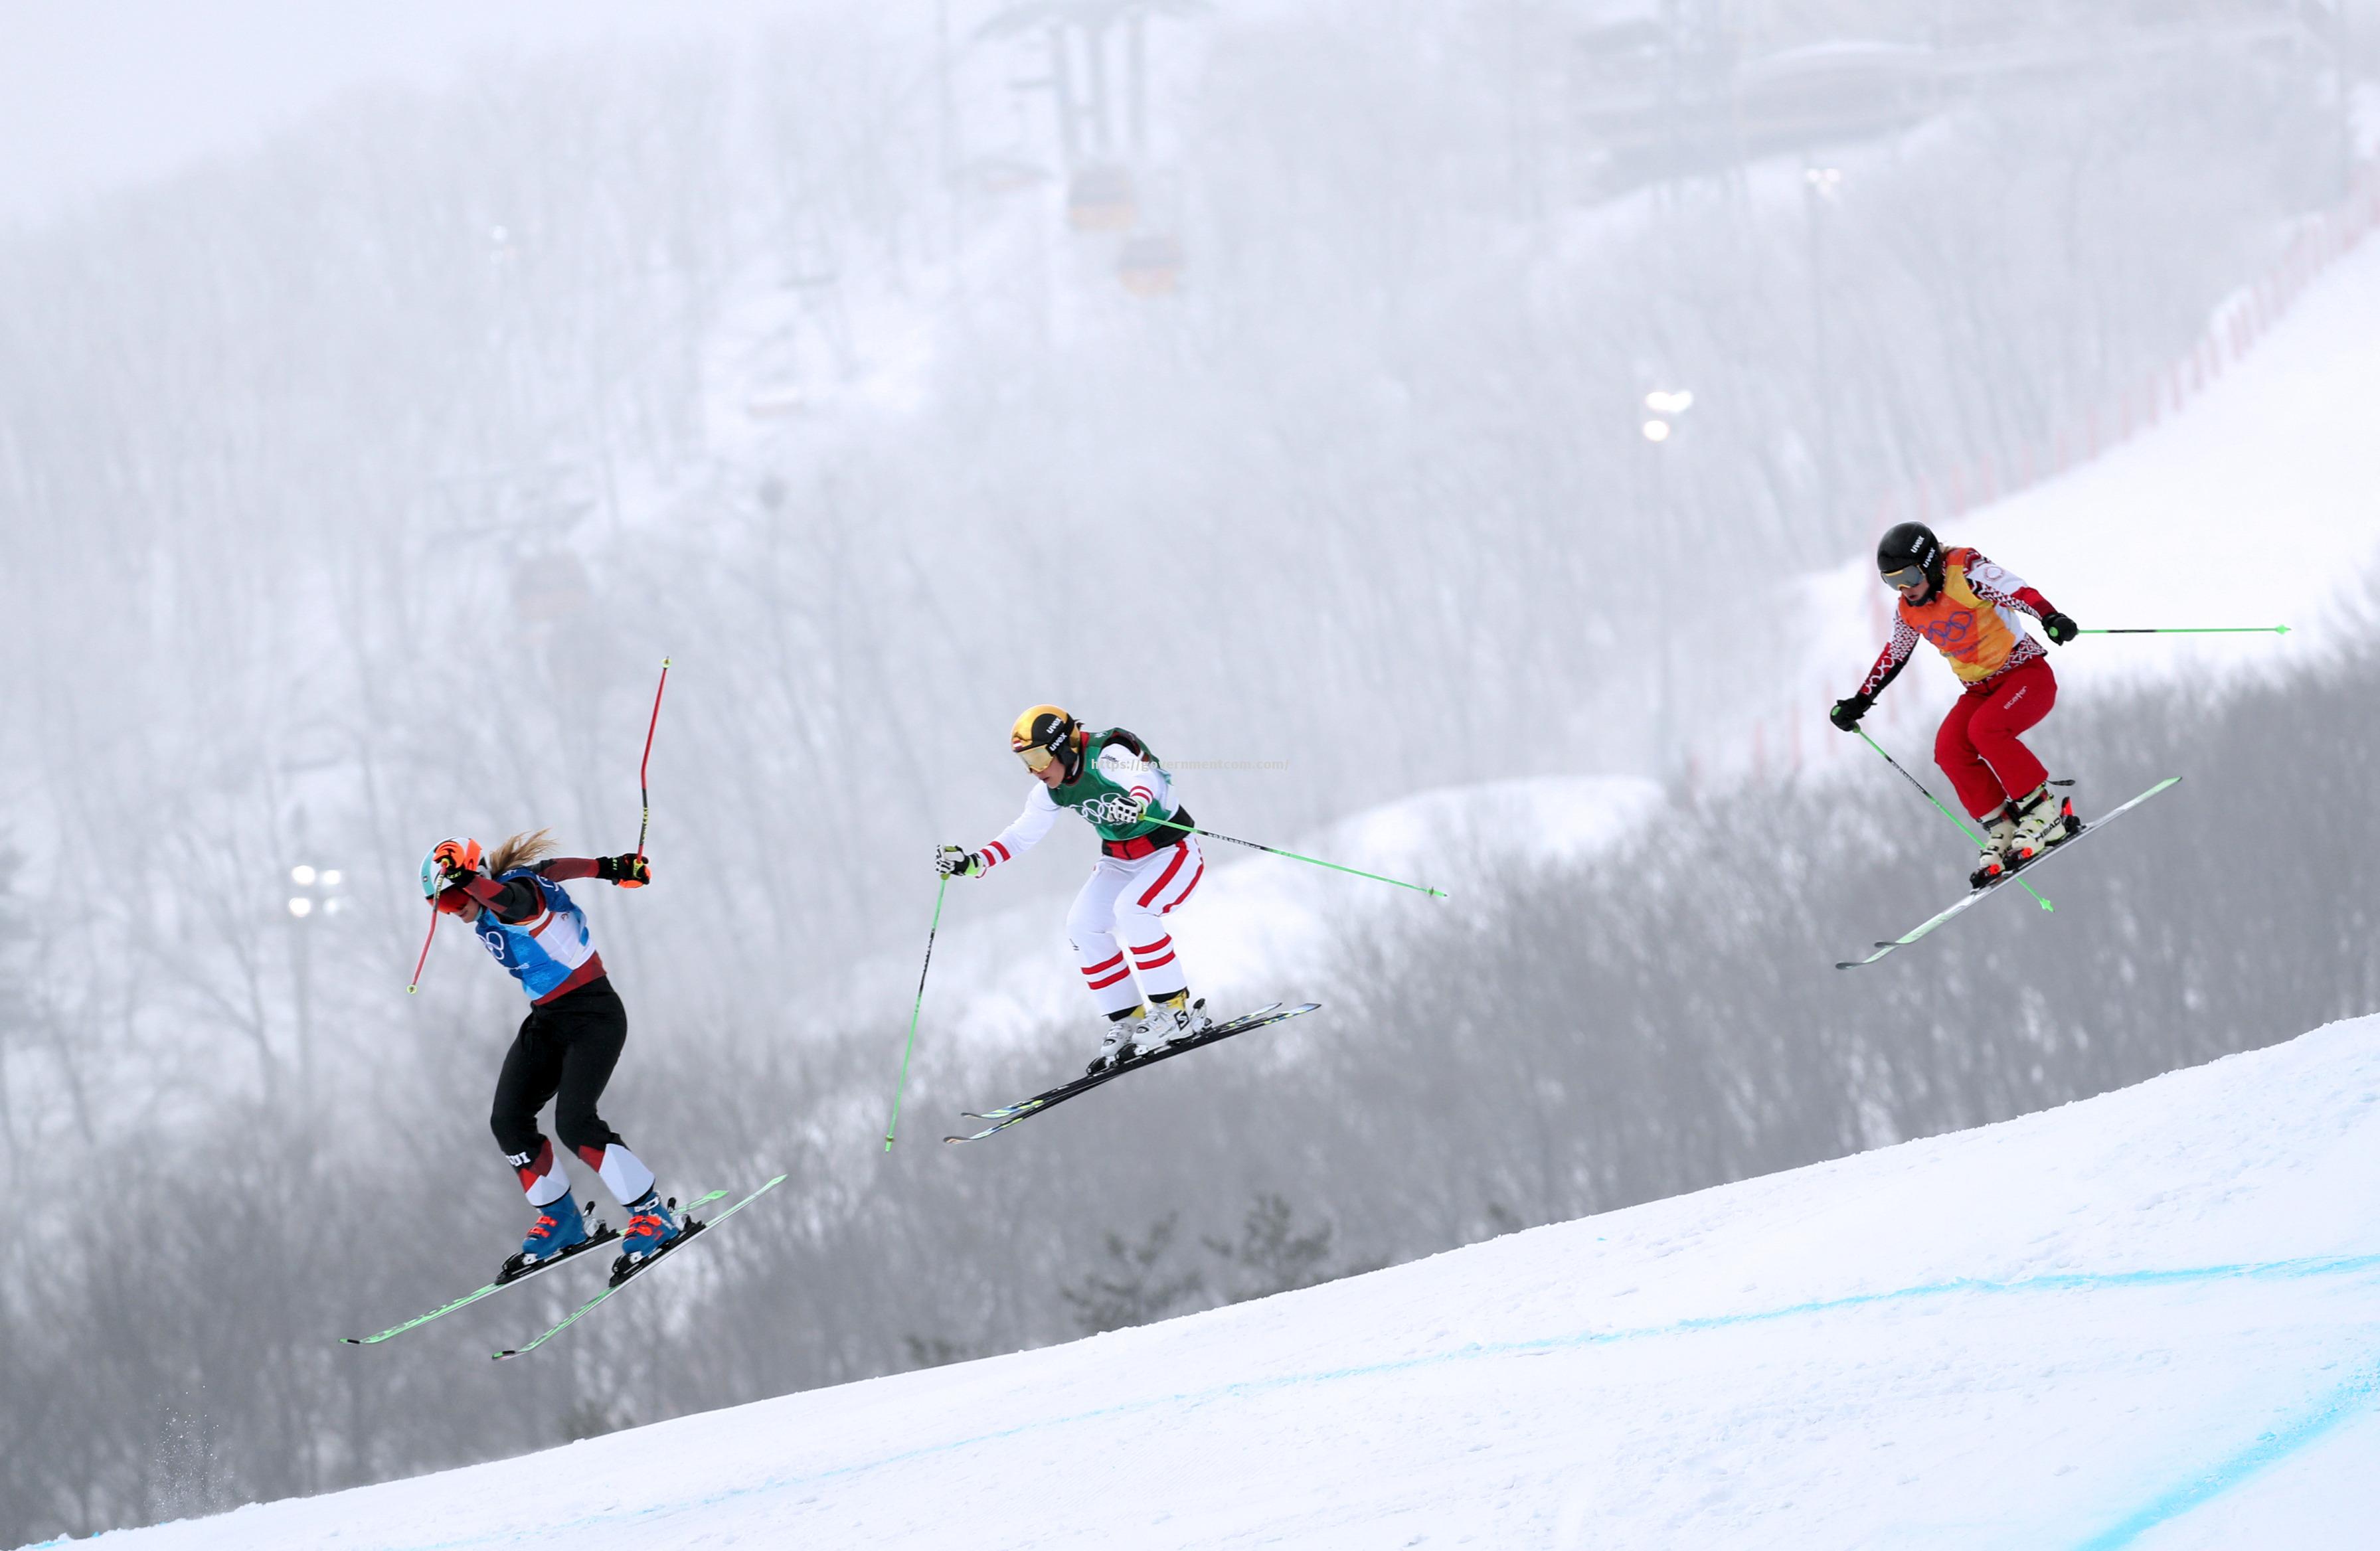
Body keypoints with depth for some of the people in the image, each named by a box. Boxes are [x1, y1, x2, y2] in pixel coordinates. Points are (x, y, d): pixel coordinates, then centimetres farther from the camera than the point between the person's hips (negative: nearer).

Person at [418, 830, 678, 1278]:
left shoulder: (518, 893, -20)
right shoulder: (485, 918, 6)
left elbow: (509, 900, -46)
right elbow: (551, 869, 15)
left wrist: (468, 880, -61)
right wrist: (606, 868, 22)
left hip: (593, 1016, -9)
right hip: (546, 1021, 9)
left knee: (575, 1123, -22)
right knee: (509, 1122, -5)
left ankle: (655, 1218, -10)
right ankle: (561, 1222, 11)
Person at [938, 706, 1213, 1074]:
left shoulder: (1108, 754, -26)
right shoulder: (1053, 790, -2)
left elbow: (1148, 777, -45)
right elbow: (1022, 835, 4)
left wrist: (1136, 803, -68)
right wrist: (975, 863, -8)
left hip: (1172, 851, -8)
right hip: (1120, 861, 8)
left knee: (1131, 908, -30)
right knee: (1083, 924, -9)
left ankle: (1176, 1010, -19)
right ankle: (1128, 1022, -1)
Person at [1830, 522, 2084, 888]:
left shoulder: (1966, 574, -20)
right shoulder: (1908, 612, 1)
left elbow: (2017, 592, -34)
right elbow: (1893, 657, 19)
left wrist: (2051, 618, -53)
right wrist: (1859, 703, 21)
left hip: (2027, 675, -7)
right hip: (1980, 690, 7)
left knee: (1985, 729, -31)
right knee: (1950, 749, -18)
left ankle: (2048, 813, -20)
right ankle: (2002, 831, -10)